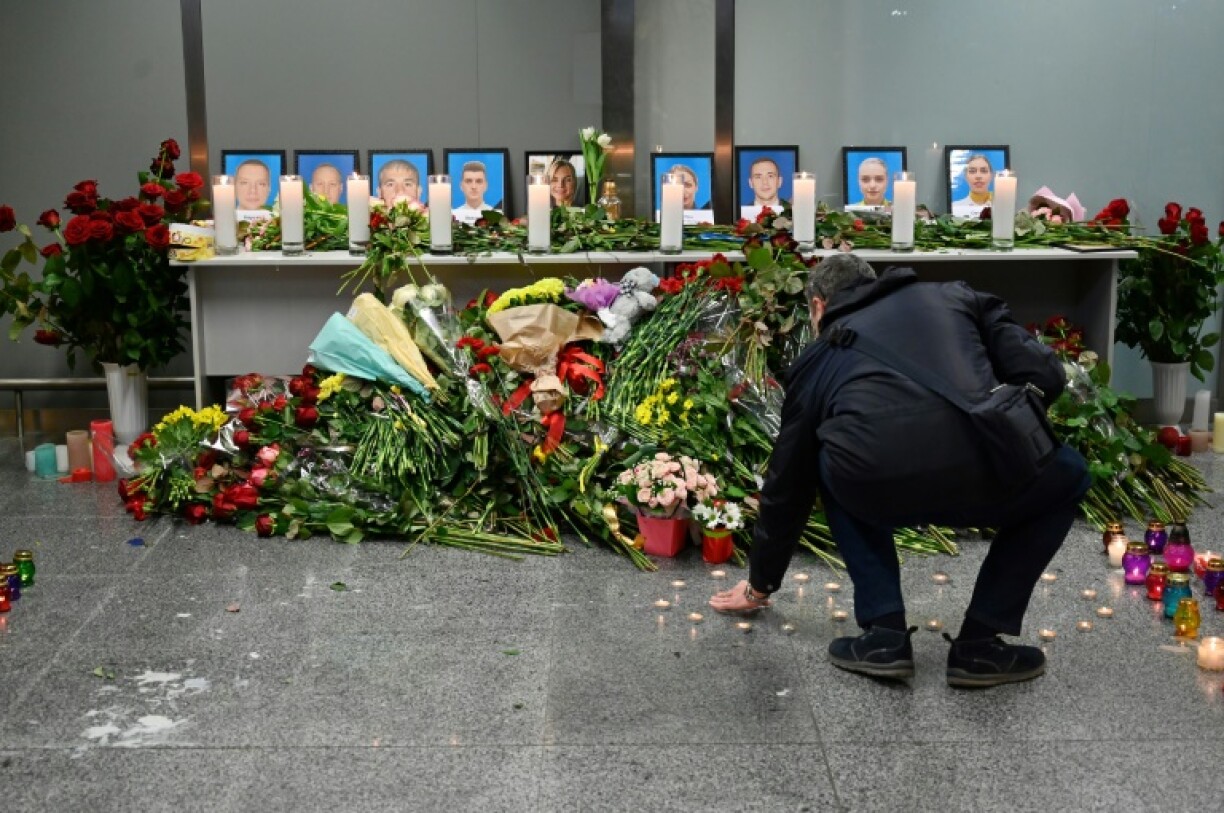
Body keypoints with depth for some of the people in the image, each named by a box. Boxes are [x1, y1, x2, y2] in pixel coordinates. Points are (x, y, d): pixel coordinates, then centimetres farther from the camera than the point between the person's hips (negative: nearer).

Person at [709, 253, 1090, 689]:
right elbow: (1044, 376, 16)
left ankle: (883, 634, 25)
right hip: (980, 480, -1)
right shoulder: (956, 297, 30)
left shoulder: (820, 355, 30)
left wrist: (760, 585, 52)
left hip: (875, 491, 1)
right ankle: (980, 644, 25)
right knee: (1067, 475, 34)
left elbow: (787, 482, 38)